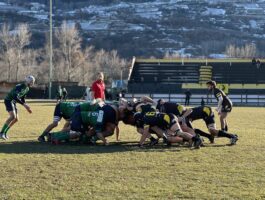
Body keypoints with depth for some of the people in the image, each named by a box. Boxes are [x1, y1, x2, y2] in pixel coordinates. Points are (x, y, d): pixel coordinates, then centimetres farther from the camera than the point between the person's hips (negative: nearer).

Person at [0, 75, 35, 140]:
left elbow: (22, 99, 16)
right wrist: (24, 104, -36)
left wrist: (27, 107, 7)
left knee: (16, 119, 5)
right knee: (13, 117, -24)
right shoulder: (19, 87, -25)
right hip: (8, 101, -9)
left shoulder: (27, 89, 5)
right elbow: (15, 97, -34)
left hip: (13, 102, 9)